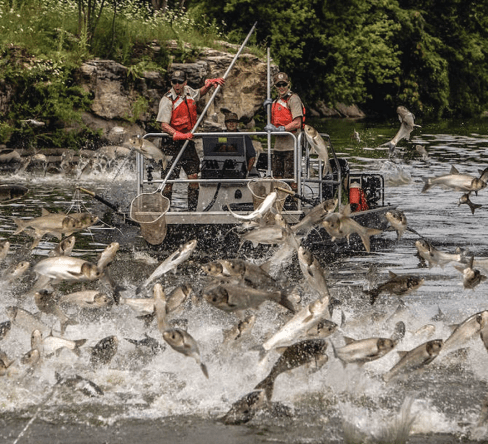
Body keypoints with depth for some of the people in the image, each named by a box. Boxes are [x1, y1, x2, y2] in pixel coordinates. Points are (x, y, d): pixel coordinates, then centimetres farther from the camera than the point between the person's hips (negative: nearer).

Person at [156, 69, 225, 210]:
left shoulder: (188, 92, 6)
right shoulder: (167, 100, -14)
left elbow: (200, 93, 32)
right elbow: (164, 125, -21)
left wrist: (210, 84, 15)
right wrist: (180, 135, -33)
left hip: (188, 142, 6)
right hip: (173, 144, -6)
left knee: (194, 177, 5)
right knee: (169, 180, -9)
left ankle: (192, 210, 13)